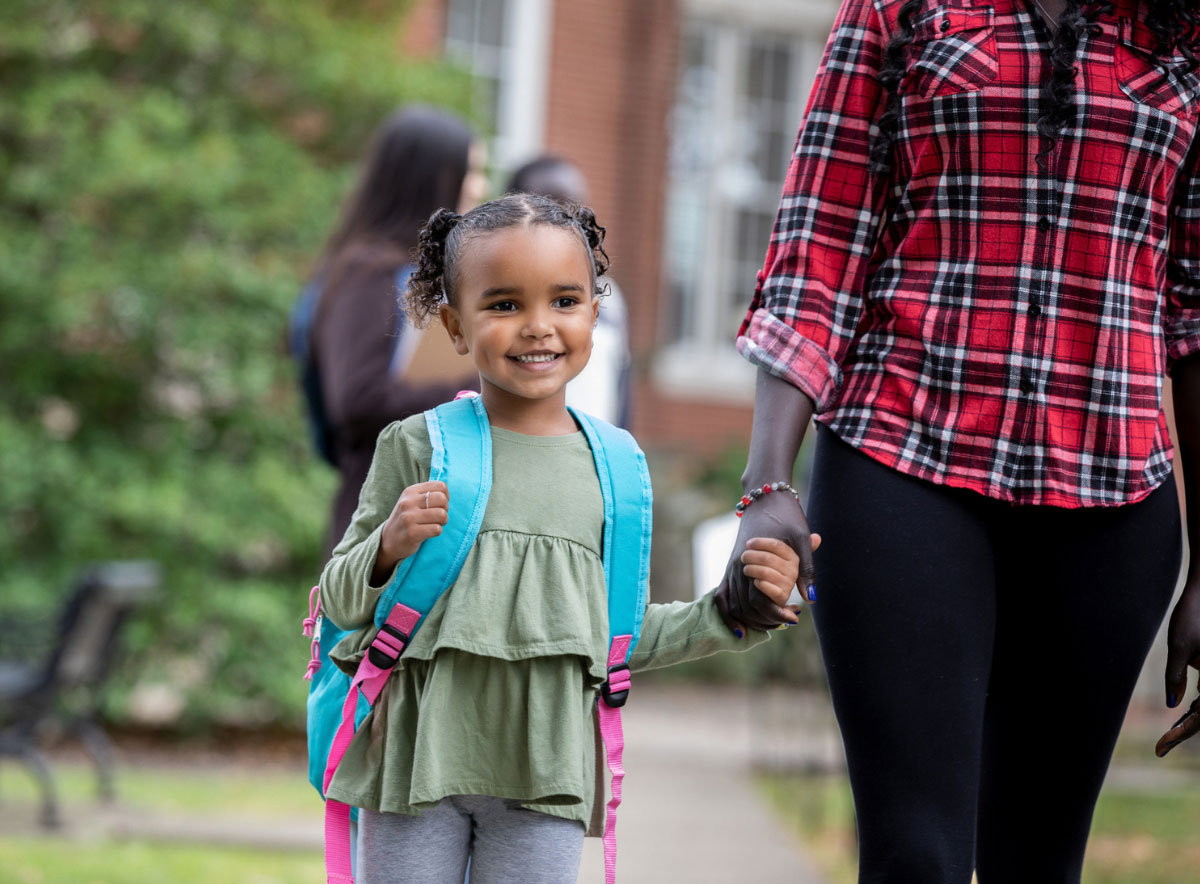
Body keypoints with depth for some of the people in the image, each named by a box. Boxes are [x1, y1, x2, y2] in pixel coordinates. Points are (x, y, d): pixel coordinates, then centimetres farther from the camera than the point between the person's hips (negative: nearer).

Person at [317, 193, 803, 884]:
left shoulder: (609, 465, 8)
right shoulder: (416, 447, 0)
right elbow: (341, 604, 3)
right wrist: (391, 545, -16)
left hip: (543, 774, 2)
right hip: (418, 754, -2)